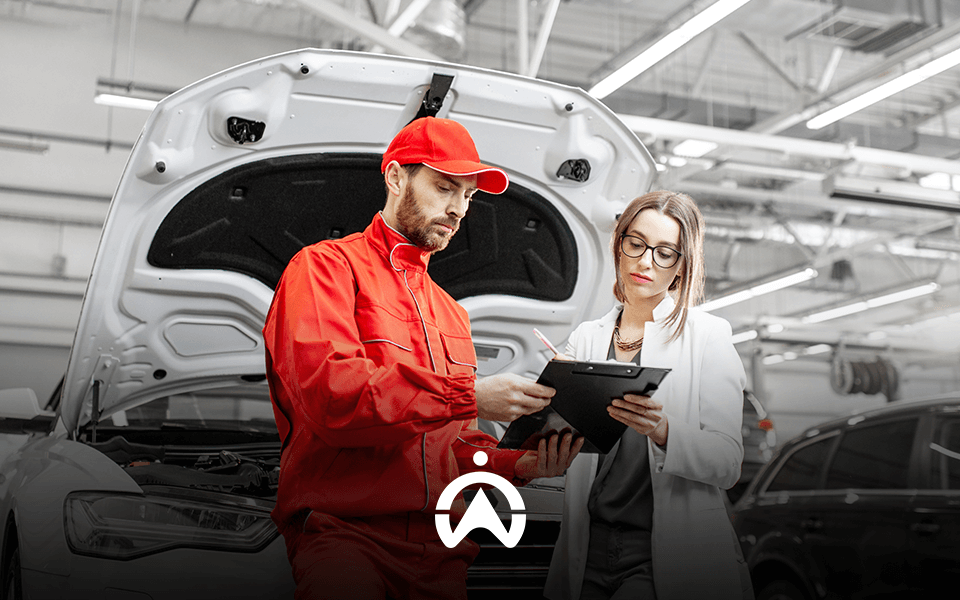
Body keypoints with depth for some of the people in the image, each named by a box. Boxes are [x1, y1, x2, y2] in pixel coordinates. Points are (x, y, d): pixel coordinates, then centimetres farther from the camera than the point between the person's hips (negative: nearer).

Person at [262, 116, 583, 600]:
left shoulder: (451, 312, 23)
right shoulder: (325, 266, 4)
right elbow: (330, 395, -13)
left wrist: (517, 465, 2)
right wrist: (469, 396, -15)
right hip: (343, 529, -6)